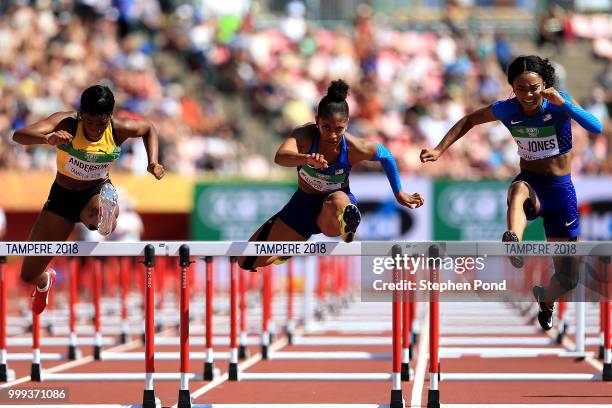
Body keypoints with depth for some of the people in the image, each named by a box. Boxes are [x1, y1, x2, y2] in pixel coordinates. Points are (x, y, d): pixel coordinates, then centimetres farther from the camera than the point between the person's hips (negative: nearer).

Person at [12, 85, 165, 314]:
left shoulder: (119, 130, -16)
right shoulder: (66, 123, -22)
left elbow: (149, 129, 8)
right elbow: (19, 136, -36)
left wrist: (153, 162, -8)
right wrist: (48, 139, -55)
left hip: (98, 193, -1)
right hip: (62, 197, 1)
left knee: (105, 219, -49)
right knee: (28, 276, 14)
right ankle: (45, 281, 45)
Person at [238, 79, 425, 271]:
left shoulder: (355, 148, -24)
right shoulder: (305, 135, -27)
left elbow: (386, 156, -2)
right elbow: (280, 157, -48)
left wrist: (399, 194, 9)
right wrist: (307, 158, -69)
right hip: (304, 204, 3)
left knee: (337, 204, -47)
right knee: (248, 262, 6)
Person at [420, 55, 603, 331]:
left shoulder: (559, 105, -14)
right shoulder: (507, 110, -6)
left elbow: (596, 128, -31)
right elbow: (469, 120, 12)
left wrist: (563, 103, -40)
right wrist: (440, 150, 3)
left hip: (561, 190, 0)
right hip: (530, 185, 0)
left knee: (567, 279, 4)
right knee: (520, 188, -43)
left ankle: (546, 301, 40)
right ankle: (512, 242, -71)